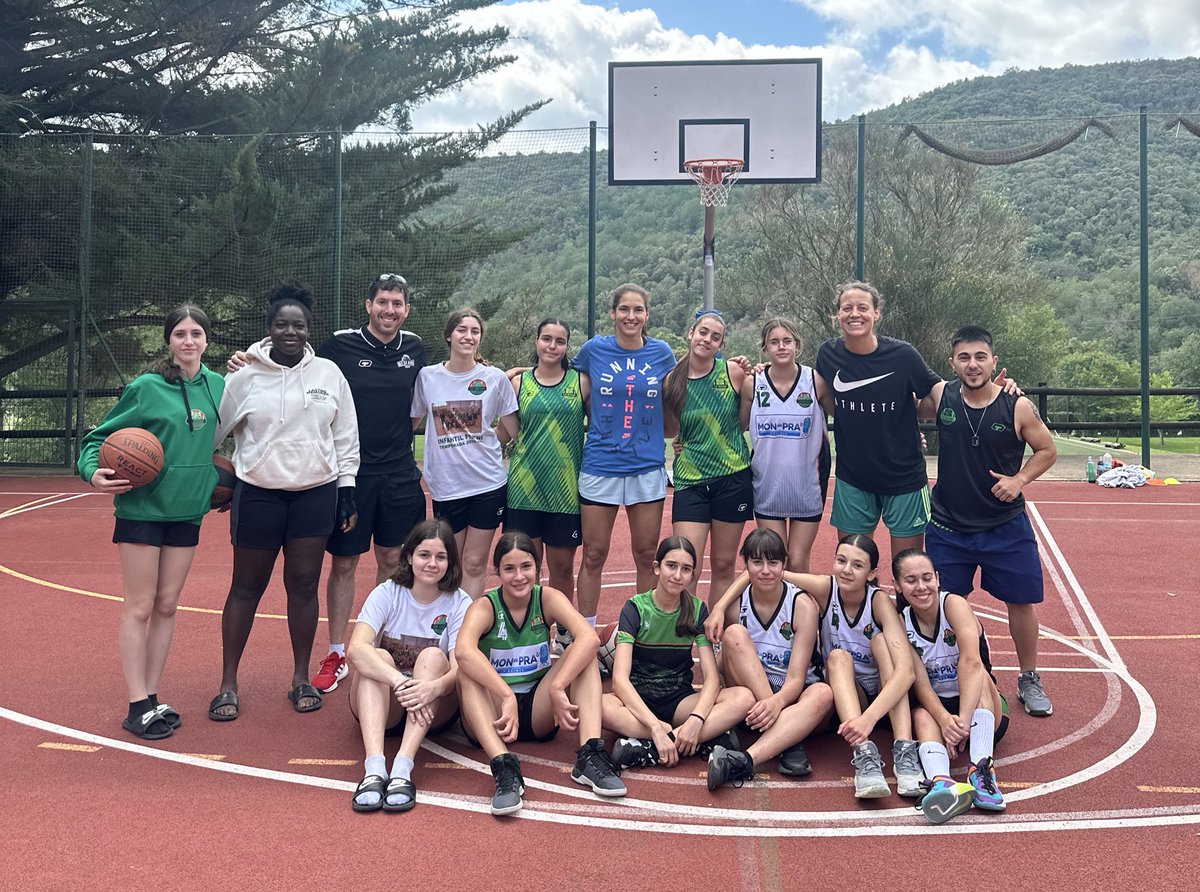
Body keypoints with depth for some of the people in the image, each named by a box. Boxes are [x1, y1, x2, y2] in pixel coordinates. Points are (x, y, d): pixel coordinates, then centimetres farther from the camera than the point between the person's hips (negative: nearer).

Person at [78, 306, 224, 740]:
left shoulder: (217, 385, 4)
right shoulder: (146, 387, -8)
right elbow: (101, 435, -3)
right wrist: (94, 472, -19)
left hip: (188, 510, 5)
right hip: (143, 508, -4)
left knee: (167, 606, 10)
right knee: (139, 608, 0)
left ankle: (151, 698, 20)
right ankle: (138, 707, 7)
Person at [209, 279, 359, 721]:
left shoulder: (329, 374, 3)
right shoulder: (244, 377, -3)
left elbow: (346, 437, 7)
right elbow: (211, 430, 3)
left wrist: (346, 488, 4)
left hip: (315, 494, 2)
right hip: (258, 494, -1)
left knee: (304, 586, 7)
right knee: (246, 587, 5)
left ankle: (301, 679, 20)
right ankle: (228, 685, 15)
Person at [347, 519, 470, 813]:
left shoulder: (459, 603, -5)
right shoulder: (386, 593, -7)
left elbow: (459, 669, -18)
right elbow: (355, 649, -25)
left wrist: (434, 687, -42)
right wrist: (401, 682, -41)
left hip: (433, 710, 0)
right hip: (384, 707, 0)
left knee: (432, 656, -28)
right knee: (379, 656, -28)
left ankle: (403, 768, -43)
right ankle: (374, 769, -46)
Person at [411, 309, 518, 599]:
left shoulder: (495, 378, -1)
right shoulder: (426, 377, 1)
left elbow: (515, 430, 7)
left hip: (488, 483, -1)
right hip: (445, 485, 1)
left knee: (475, 564, 2)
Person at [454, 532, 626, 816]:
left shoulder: (548, 598, -6)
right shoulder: (485, 607, -12)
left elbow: (589, 638, -26)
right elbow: (464, 651, -36)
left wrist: (557, 688, -36)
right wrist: (507, 697, -46)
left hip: (540, 714, 2)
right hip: (494, 716, -2)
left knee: (582, 653, -17)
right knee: (467, 669, -30)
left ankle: (590, 756, -31)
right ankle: (503, 767, -45)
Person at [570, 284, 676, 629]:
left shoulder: (661, 353, 2)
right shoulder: (593, 349, -1)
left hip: (648, 467, 1)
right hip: (600, 465, -1)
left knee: (647, 555, 8)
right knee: (593, 555, 4)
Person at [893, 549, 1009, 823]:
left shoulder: (954, 605, -17)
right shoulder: (901, 624, -6)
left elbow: (972, 663, -33)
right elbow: (920, 683, -17)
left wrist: (963, 718, -46)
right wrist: (944, 719, -37)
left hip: (978, 705, -2)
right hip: (936, 708, 2)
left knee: (977, 674, -31)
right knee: (921, 716, -31)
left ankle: (982, 770, -44)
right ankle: (941, 781, -59)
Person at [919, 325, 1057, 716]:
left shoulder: (1017, 407, -11)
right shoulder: (940, 396, -7)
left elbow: (1046, 450, 3)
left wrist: (1019, 479, -12)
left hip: (1006, 526, -1)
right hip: (947, 527, 1)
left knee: (1022, 602, 7)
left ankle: (1029, 680, 27)